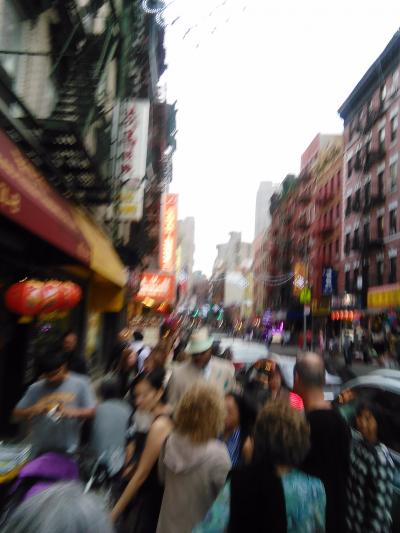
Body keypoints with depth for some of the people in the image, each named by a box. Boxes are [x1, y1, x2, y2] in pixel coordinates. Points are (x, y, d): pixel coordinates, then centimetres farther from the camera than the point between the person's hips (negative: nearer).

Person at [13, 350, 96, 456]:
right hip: (41, 451, 2)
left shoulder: (79, 385, -6)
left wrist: (73, 412, -25)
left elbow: (91, 411, -6)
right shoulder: (36, 389, -1)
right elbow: (17, 414, 3)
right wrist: (33, 409, -17)